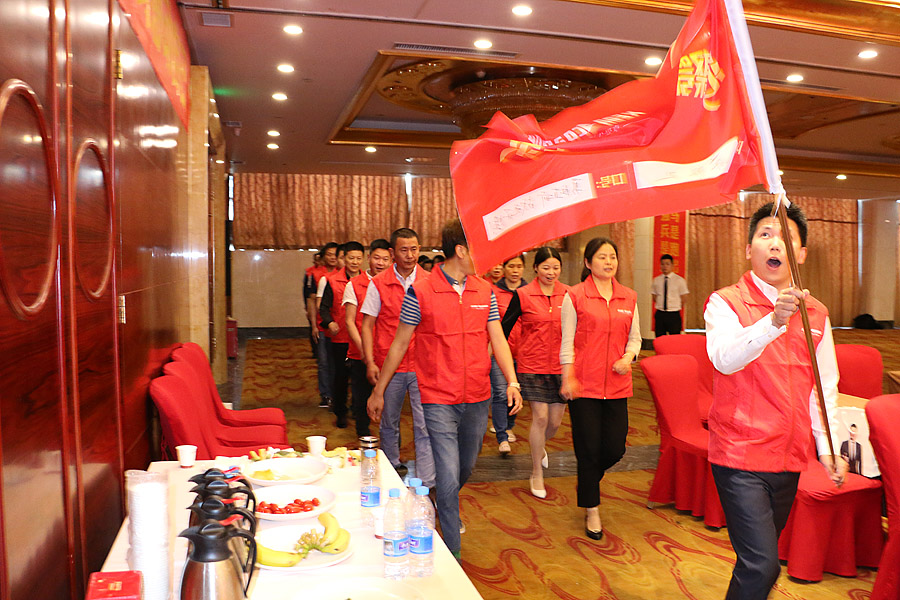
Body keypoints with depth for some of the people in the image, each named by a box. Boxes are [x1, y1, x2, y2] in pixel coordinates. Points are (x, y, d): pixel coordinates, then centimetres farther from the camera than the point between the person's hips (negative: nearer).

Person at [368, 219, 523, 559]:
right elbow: (400, 344, -1)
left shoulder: (485, 291, 4)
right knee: (448, 478, -6)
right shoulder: (420, 292, -9)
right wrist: (378, 391, 4)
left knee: (466, 468, 21)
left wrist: (512, 382, -9)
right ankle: (453, 557, 10)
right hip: (438, 402, -5)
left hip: (477, 400, 5)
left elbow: (498, 340, 5)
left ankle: (445, 509, 52)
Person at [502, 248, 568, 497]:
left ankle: (540, 446, 43)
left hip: (560, 365, 3)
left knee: (555, 420, 8)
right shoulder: (522, 295, -5)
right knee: (540, 417, -4)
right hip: (532, 365, -3)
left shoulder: (568, 294, 3)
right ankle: (537, 474, 14)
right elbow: (504, 327, 0)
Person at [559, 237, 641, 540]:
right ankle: (591, 510, 20)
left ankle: (588, 479, 38)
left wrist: (627, 358, -4)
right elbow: (567, 341, -2)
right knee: (589, 449, 3)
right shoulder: (574, 296, -2)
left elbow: (634, 337, 16)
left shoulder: (629, 297, 10)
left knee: (615, 449, 5)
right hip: (585, 384, -4)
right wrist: (568, 378, -9)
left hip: (617, 384, 4)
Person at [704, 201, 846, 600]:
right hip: (740, 454, -5)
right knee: (762, 565, -12)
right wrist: (773, 323, -41)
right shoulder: (726, 302, -8)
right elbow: (724, 358, -27)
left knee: (761, 558, 17)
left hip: (789, 457, 5)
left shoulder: (816, 313, 8)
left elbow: (824, 387, 13)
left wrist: (827, 446, 4)